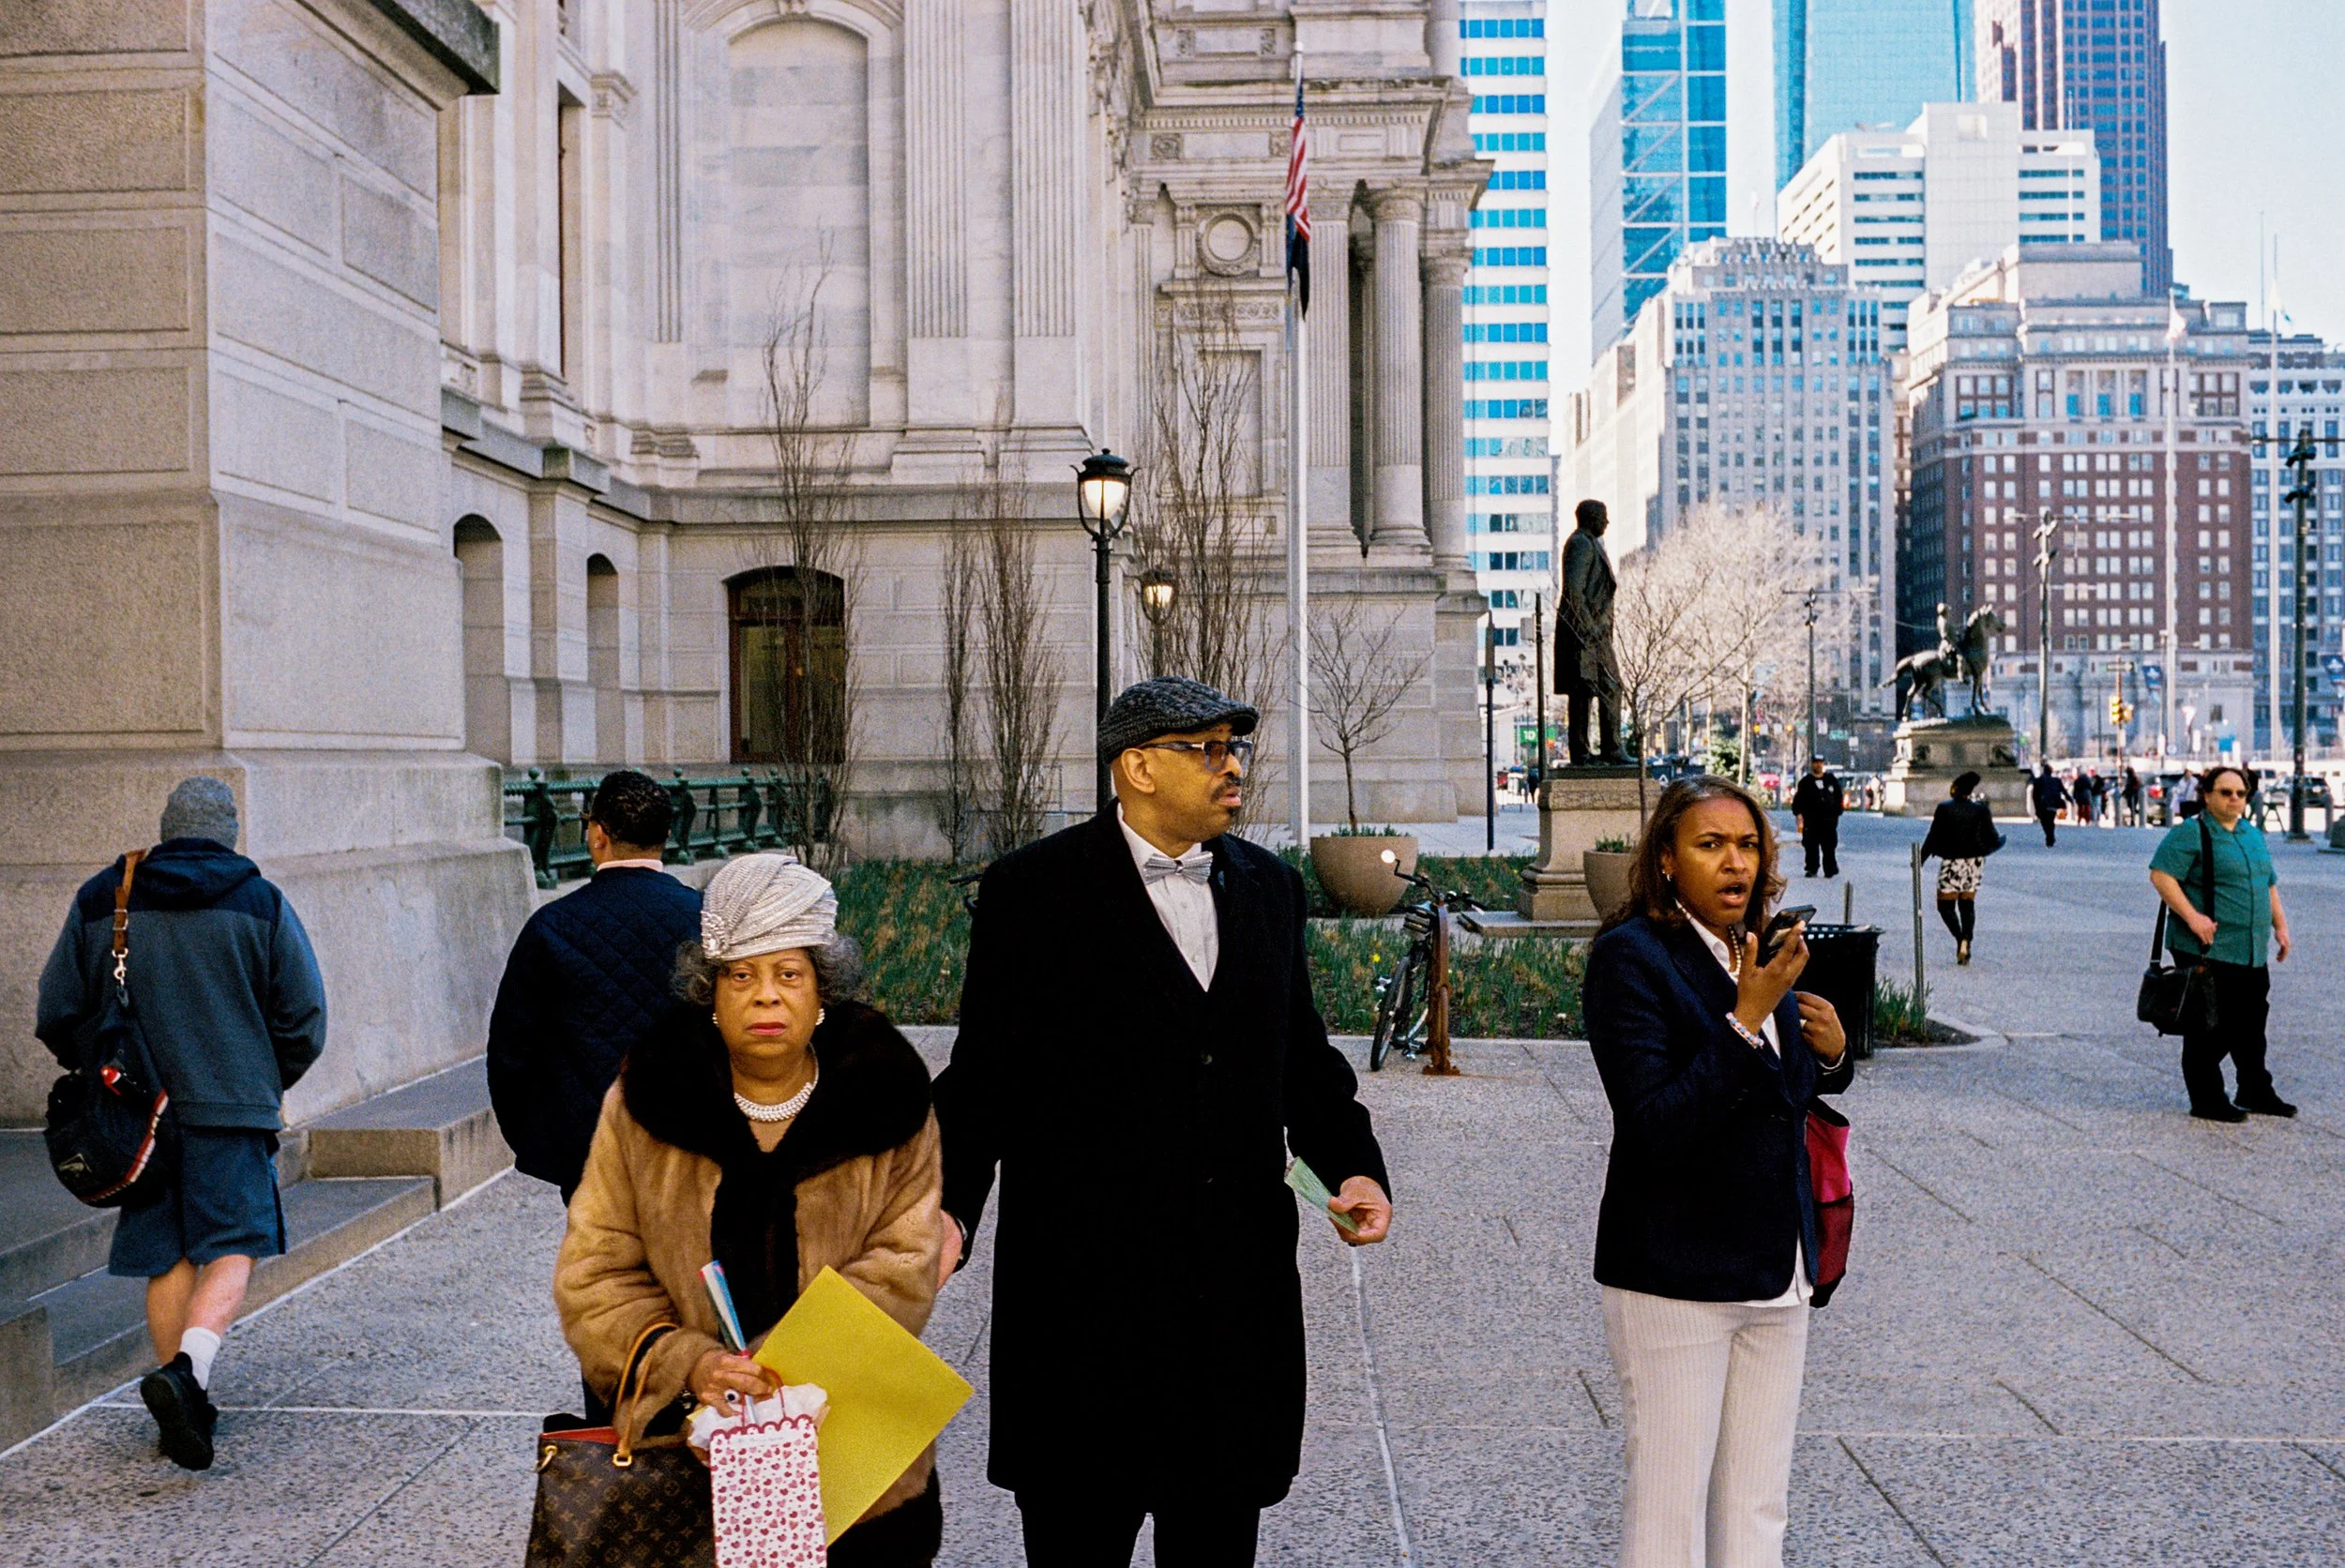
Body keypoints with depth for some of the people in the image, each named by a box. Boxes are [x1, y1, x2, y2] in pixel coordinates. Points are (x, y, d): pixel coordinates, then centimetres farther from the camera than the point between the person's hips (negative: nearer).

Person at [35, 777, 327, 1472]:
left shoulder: (100, 900, 4)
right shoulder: (261, 903, -2)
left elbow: (57, 1014, 8)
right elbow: (304, 1018, -1)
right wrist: (268, 1084, 15)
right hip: (233, 1111, -3)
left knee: (167, 1259, 12)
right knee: (231, 1249, 0)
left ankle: (184, 1409, 19)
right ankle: (187, 1369, -23)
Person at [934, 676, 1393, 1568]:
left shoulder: (1269, 886, 9)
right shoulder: (1032, 890, -6)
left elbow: (1302, 1056, 14)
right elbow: (985, 1077, -6)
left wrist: (1352, 1163, -1)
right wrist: (952, 1208, -19)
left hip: (1241, 1286, 5)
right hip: (1085, 1288, -4)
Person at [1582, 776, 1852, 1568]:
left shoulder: (1763, 955, 7)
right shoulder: (1631, 955, -14)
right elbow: (1656, 1126, -22)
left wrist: (1831, 1054, -1)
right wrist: (1747, 1021, -26)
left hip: (1777, 1275, 7)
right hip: (1676, 1275, -7)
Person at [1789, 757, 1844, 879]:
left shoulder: (1831, 779, 11)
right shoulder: (1806, 782, 6)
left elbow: (1839, 797, 17)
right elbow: (1798, 799, 2)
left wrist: (1837, 813, 9)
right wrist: (1798, 813, -10)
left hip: (1829, 819, 1)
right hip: (1811, 820, -1)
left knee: (1829, 846, 0)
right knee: (1811, 846, -1)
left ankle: (1830, 869, 6)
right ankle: (1812, 868, 6)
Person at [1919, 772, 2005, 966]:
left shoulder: (1944, 809, -8)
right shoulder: (1980, 810, -1)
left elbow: (1933, 837, -7)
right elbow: (1991, 839, -1)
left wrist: (1921, 859, 3)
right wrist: (2001, 840, 22)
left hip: (1952, 862, -3)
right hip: (1974, 862, 3)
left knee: (1945, 904, 3)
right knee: (1968, 904, 15)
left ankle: (1960, 939, -19)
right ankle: (1966, 940, 3)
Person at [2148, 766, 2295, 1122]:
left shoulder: (2254, 835, 18)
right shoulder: (2190, 834, -9)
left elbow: (2269, 885, 26)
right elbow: (2161, 875, -18)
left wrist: (2279, 925, 16)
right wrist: (2192, 916, -24)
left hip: (2253, 954, 8)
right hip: (2208, 950, -8)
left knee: (2252, 1024, 14)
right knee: (2210, 1027, -3)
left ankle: (2256, 1092, 27)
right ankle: (2207, 1100, 4)